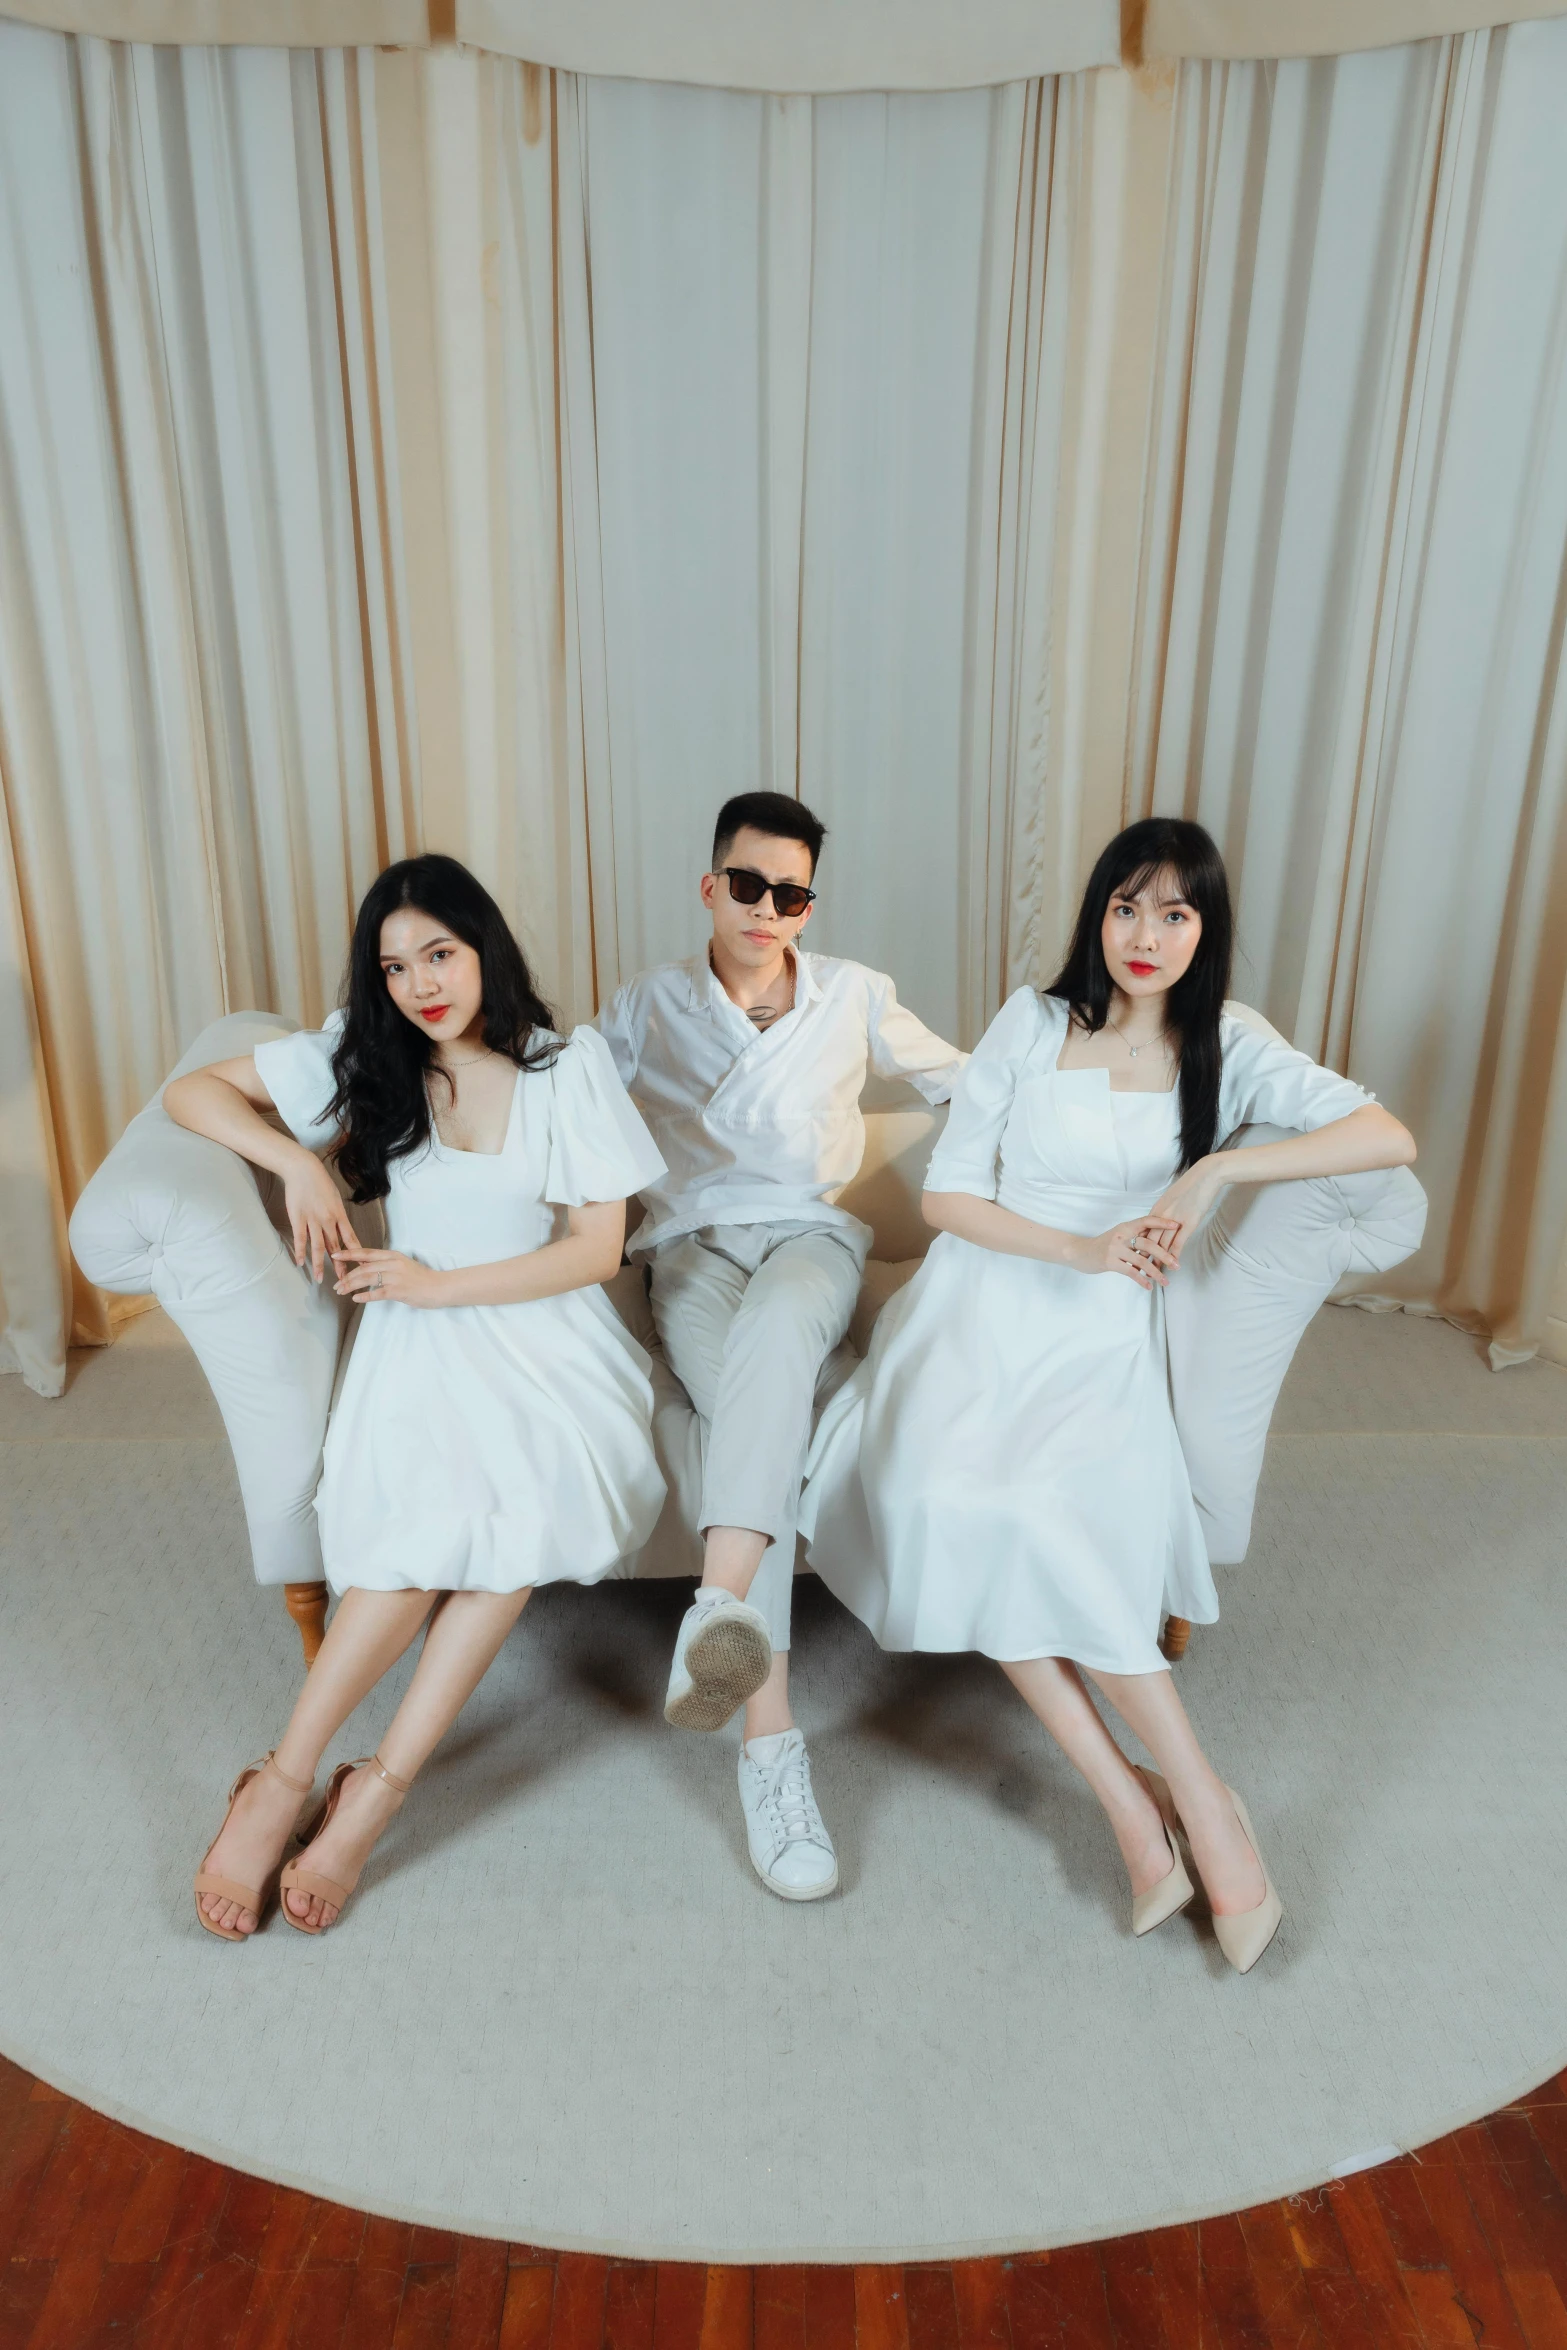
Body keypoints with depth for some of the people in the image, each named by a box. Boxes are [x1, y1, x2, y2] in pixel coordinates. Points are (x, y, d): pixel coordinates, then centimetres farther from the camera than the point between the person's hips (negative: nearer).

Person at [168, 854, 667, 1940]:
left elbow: (598, 1247, -3)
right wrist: (298, 1163, -7)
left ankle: (373, 1792, -24)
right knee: (440, 1511, -30)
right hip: (421, 1335, 1)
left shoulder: (570, 1065, 0)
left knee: (526, 1500, -32)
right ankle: (284, 1783, -18)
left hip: (549, 1330, 0)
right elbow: (191, 1090, 11)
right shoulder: (365, 1059, 8)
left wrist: (436, 1283, -9)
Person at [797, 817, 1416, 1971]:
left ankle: (1193, 1796, -10)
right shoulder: (1034, 1023, 4)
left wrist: (1219, 1167, -21)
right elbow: (948, 1195, 1)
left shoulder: (1227, 1049, 4)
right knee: (948, 1491, -28)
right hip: (982, 1304, 1)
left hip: (1103, 1336, -1)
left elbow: (1391, 1137, -10)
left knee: (1036, 1513, -29)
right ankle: (1140, 1805, -17)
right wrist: (1084, 1246, -12)